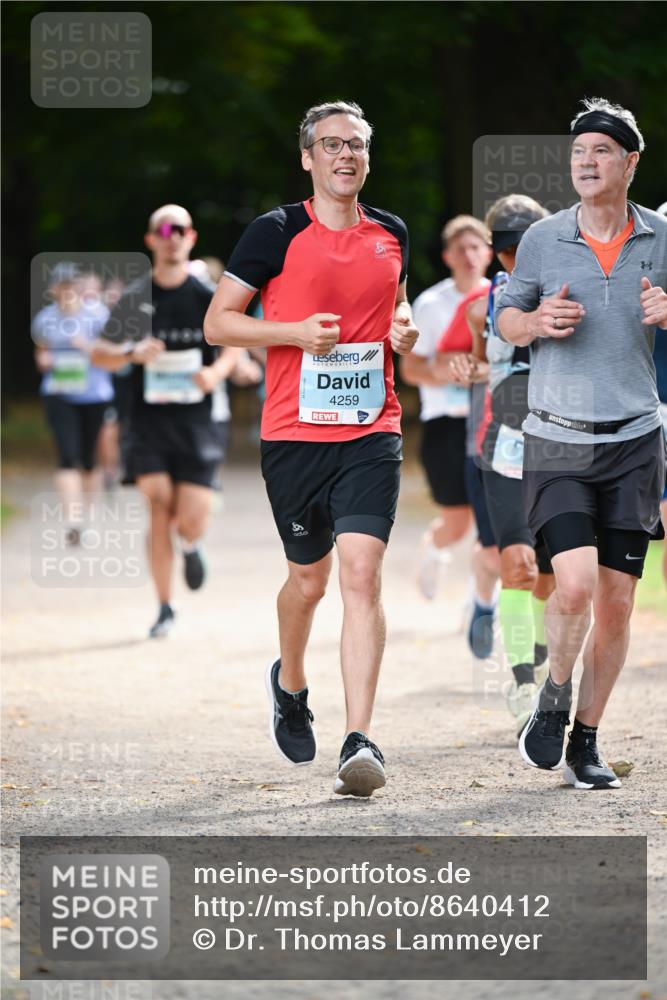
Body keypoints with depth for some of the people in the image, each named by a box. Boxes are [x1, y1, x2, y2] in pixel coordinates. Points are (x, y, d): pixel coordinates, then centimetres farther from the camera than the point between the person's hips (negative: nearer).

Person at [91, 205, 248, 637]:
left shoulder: (209, 296, -1)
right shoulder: (136, 298, 1)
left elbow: (234, 343, 12)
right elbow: (101, 353, 7)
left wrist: (218, 371, -9)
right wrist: (132, 354, -14)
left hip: (200, 420, 0)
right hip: (150, 419, 0)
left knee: (190, 521, -6)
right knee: (160, 509, -11)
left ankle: (191, 546, 34)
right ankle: (165, 608, 2)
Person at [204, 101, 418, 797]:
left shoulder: (391, 234, 10)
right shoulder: (276, 233, -2)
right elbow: (217, 323, 0)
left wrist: (404, 327, 6)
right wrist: (296, 331, -14)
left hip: (372, 433, 1)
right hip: (294, 434, -1)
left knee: (361, 572, -14)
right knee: (308, 579, 11)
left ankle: (360, 741, -18)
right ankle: (289, 683, 43)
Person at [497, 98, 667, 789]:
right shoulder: (542, 240, 1)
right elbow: (506, 320, 12)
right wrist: (537, 322, -10)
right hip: (557, 441, -2)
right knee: (574, 584, -18)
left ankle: (585, 741, 16)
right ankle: (555, 699, 10)